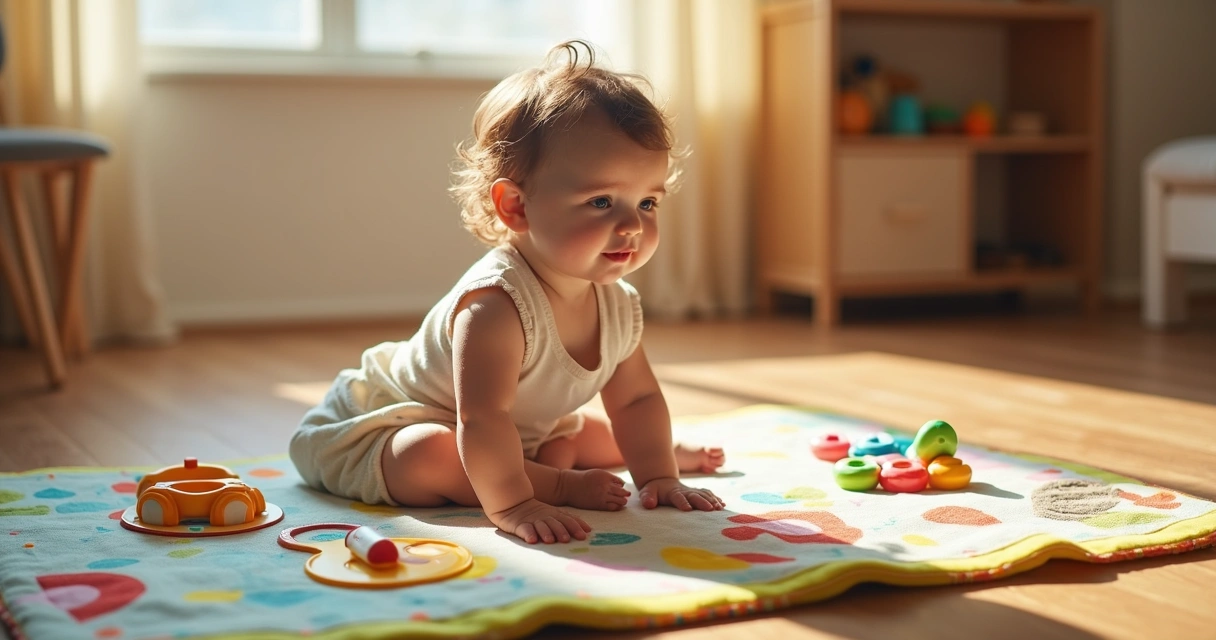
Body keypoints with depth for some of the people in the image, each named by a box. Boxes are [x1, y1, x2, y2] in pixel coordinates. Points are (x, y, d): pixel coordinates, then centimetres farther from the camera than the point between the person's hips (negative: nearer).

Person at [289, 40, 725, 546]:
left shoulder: (619, 306, -12)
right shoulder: (495, 304, -40)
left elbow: (636, 399, 0)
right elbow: (482, 420, -43)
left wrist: (657, 474, -8)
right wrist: (510, 504, -44)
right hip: (392, 418, -8)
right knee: (431, 454, -37)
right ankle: (562, 483, -23)